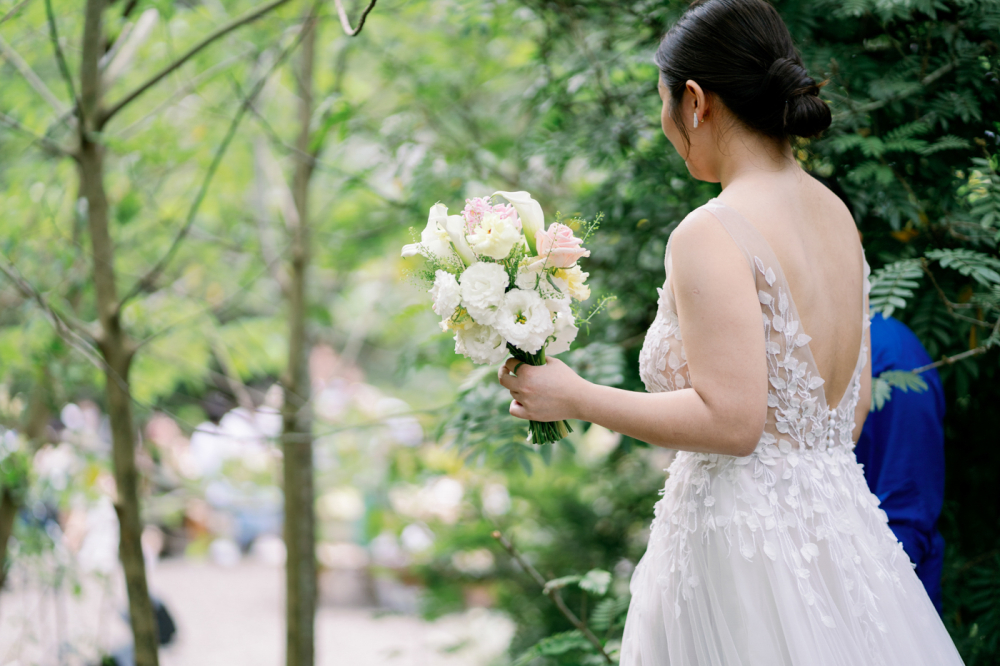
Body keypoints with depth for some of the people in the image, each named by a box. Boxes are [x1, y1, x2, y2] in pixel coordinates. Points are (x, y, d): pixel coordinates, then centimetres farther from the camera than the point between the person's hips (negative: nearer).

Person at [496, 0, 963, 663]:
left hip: (744, 543, -8)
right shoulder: (836, 215, 8)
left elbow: (730, 420, -21)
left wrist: (575, 397, -12)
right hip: (839, 523, 8)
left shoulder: (710, 236, -17)